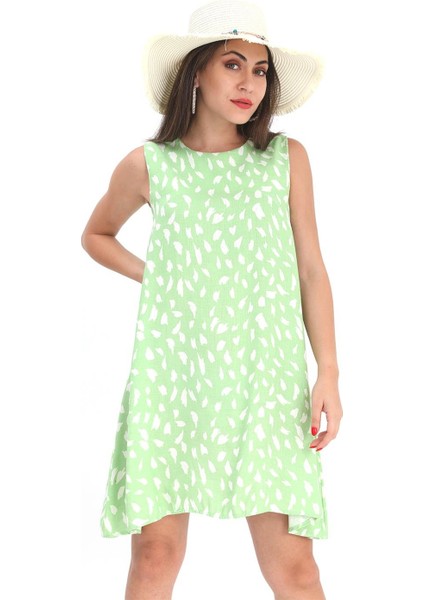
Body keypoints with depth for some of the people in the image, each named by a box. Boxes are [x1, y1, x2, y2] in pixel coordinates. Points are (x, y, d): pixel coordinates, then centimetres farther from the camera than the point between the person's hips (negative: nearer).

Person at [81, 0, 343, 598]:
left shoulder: (286, 158, 7)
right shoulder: (149, 165, 6)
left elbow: (310, 270, 9)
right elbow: (96, 235, 24)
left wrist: (328, 371, 2)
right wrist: (152, 276, 8)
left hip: (265, 375, 0)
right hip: (170, 372, 0)